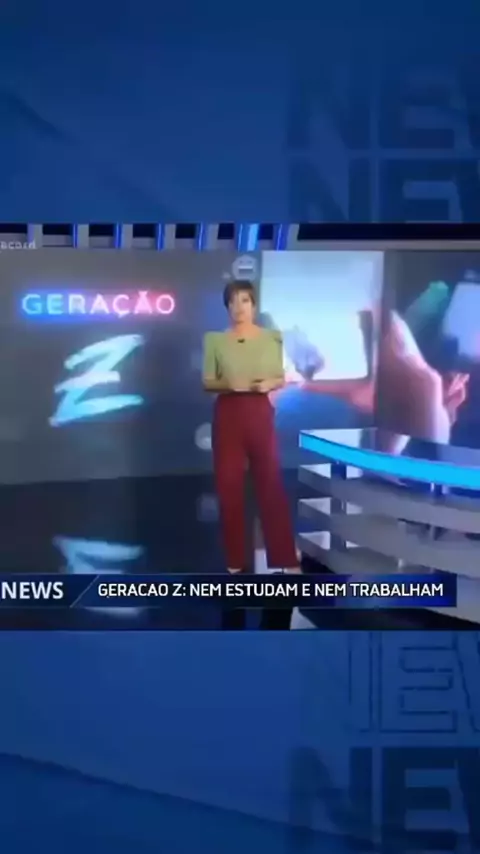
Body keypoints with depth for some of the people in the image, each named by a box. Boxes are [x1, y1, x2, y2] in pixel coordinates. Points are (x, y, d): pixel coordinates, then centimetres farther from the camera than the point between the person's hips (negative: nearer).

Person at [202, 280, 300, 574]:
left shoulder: (272, 338, 3)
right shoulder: (215, 340, 2)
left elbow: (281, 378, 8)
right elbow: (207, 382, 3)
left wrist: (269, 384, -14)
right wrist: (228, 384, -16)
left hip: (260, 413, 0)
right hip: (228, 415, 1)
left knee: (272, 483, -1)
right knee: (229, 485, 2)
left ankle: (287, 558, 5)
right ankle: (236, 560, 13)